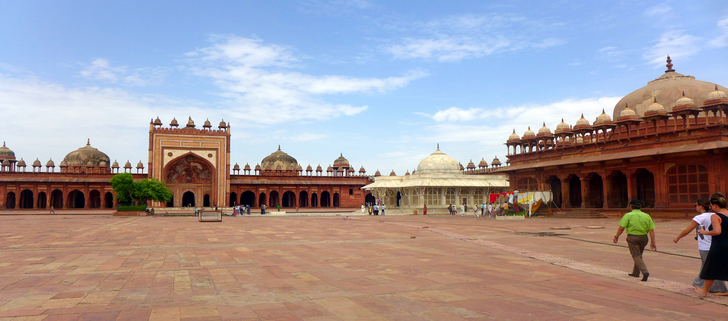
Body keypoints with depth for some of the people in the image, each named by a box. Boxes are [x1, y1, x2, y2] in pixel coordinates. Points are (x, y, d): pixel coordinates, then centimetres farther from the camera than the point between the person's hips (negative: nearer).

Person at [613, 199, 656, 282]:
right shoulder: (646, 216, 6)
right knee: (639, 255, 20)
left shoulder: (628, 215, -6)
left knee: (636, 256, -2)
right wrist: (653, 242, 2)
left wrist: (616, 236, 0)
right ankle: (635, 272, 29)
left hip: (632, 238, -5)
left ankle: (645, 272, -21)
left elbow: (621, 228, -13)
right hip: (643, 238, 5)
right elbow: (651, 230, 1)